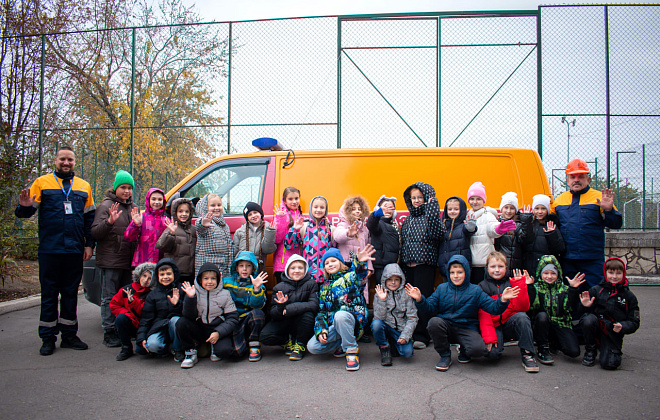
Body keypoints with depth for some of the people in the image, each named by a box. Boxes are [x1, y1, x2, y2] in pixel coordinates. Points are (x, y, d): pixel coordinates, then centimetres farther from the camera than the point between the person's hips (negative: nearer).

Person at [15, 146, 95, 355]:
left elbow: (90, 218, 13)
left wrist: (89, 244, 6)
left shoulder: (84, 186, 12)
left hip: (75, 251, 2)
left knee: (71, 293, 9)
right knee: (49, 293, 5)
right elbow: (27, 212, 2)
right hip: (49, 250, -2)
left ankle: (69, 334, 19)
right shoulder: (42, 183, 4)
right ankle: (48, 338, 13)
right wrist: (24, 206, -22)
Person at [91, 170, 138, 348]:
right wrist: (109, 221, -30)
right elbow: (95, 232, -13)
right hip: (109, 261, -6)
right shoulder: (106, 205, -5)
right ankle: (109, 333, 8)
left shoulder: (132, 207, 15)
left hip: (128, 261, 6)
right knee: (109, 298, 0)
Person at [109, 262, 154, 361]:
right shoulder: (126, 290, -1)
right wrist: (128, 315, -11)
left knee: (141, 350, -25)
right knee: (120, 318, -29)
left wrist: (133, 301, -26)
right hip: (130, 326, 3)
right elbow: (114, 305, 4)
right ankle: (126, 348, -9)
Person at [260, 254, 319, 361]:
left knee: (308, 314, -33)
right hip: (283, 323, 2)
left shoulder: (311, 284, -6)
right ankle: (287, 342, 10)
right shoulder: (279, 287, -3)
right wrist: (280, 307, -31)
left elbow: (314, 305, -22)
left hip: (303, 325, -1)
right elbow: (273, 314, -7)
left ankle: (300, 345, -8)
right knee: (265, 336, -24)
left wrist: (289, 309, -29)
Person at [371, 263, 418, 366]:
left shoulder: (406, 294, -2)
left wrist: (405, 335, -16)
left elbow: (412, 317, -5)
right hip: (386, 327, 0)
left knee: (407, 352, -24)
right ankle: (384, 348, -5)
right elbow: (379, 317, -12)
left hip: (401, 329, 0)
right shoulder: (379, 295, -2)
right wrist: (382, 300, -24)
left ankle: (393, 343, 11)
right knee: (376, 323, -33)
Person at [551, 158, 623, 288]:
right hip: (567, 260, 3)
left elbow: (616, 224, -4)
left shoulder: (599, 198, 1)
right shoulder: (559, 200, 11)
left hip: (592, 260, -3)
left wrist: (608, 210, -20)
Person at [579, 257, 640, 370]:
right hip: (595, 328, 0)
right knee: (588, 319, -35)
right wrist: (586, 306, -22)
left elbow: (634, 322, 6)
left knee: (609, 363, -22)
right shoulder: (596, 290, 1)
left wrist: (622, 327, -15)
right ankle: (590, 351, -6)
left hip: (613, 333, 0)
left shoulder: (629, 296, 4)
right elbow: (588, 312, 2)